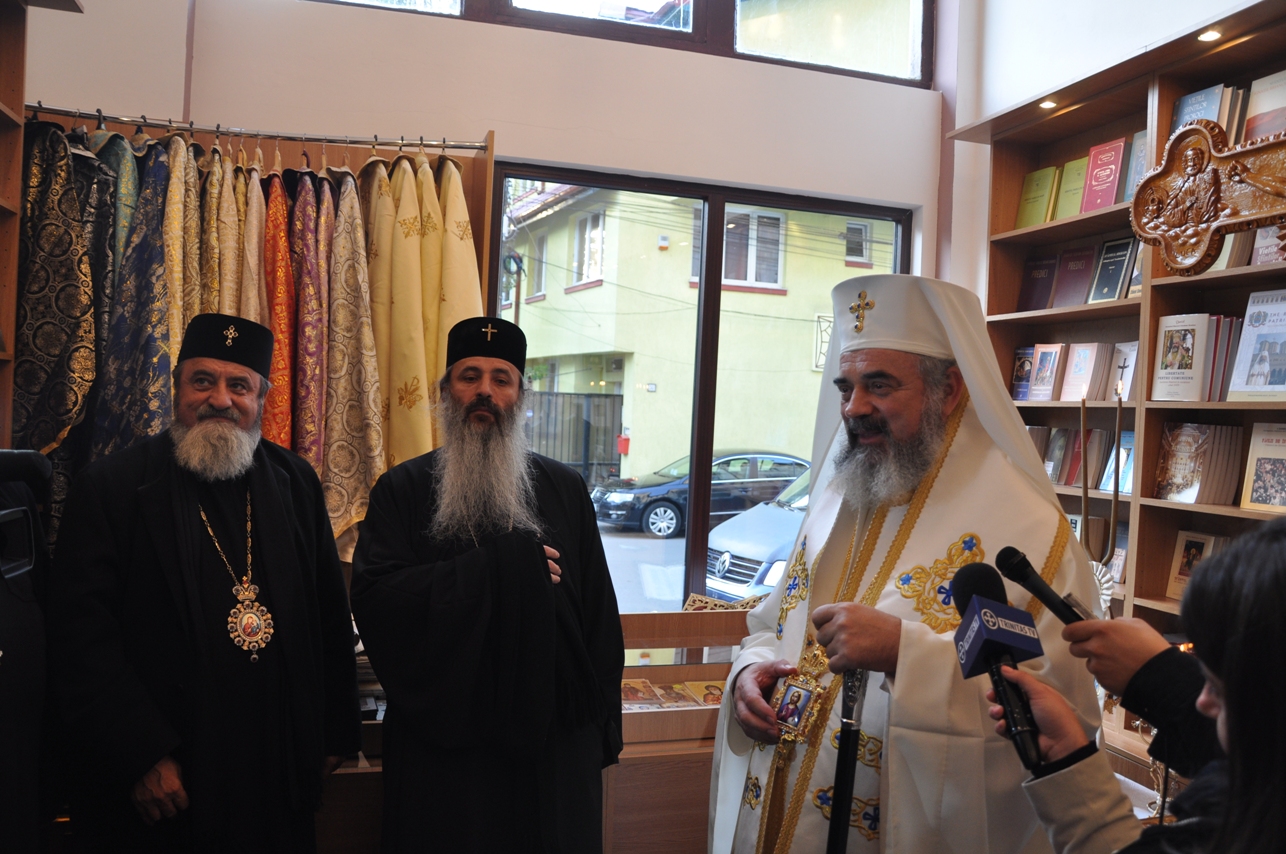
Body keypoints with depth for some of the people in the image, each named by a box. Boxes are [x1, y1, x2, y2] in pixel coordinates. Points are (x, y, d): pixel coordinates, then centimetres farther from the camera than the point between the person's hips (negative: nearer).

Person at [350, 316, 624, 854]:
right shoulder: (403, 490, 0)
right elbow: (373, 599, -15)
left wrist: (601, 729, 1)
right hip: (440, 738, -1)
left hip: (552, 737, 2)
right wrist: (503, 567, -19)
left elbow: (598, 615, 4)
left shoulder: (565, 490, 4)